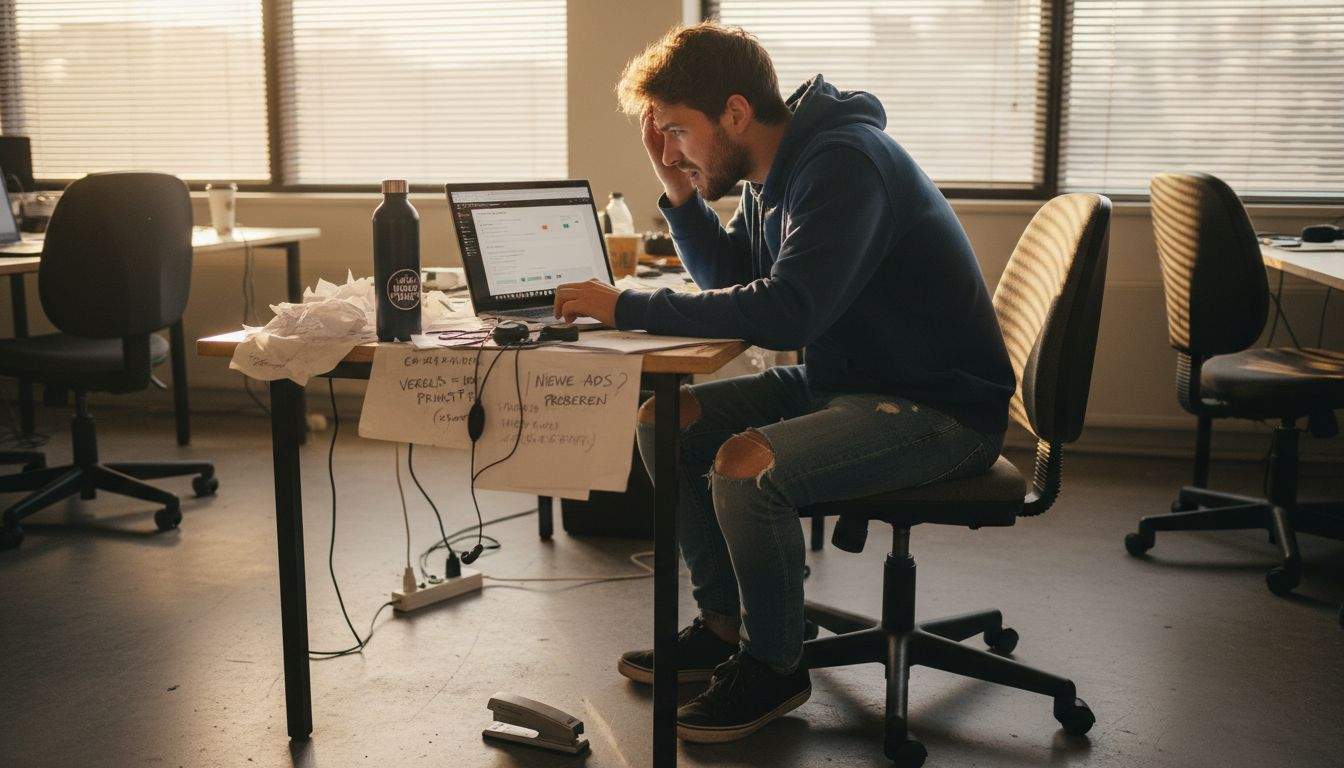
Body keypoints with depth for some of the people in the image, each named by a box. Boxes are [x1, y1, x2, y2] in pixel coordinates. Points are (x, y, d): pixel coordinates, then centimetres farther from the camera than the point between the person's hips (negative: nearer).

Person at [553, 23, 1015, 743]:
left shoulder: (844, 163, -22)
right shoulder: (772, 172, 7)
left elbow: (787, 310, -33)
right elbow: (731, 283, 17)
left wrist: (627, 307, -27)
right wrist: (679, 193, 2)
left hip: (940, 406, -10)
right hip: (839, 380, 10)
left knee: (745, 465, -30)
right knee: (664, 421, 2)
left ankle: (774, 665, -5)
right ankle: (726, 622, 15)